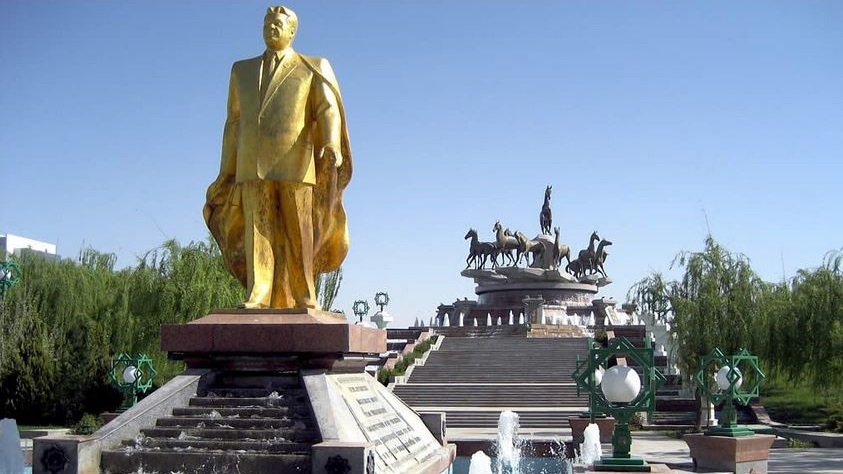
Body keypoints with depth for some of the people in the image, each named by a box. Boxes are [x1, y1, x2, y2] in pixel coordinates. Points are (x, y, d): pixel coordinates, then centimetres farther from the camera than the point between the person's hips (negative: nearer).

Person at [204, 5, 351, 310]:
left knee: (298, 232, -2)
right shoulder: (243, 71, 21)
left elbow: (329, 110, -2)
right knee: (258, 228, -7)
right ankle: (257, 297, -13)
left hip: (296, 167, -2)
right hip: (252, 167, 2)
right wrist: (227, 171, 14)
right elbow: (234, 123, 20)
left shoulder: (313, 69, 11)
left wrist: (332, 145, -22)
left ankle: (304, 296, 6)